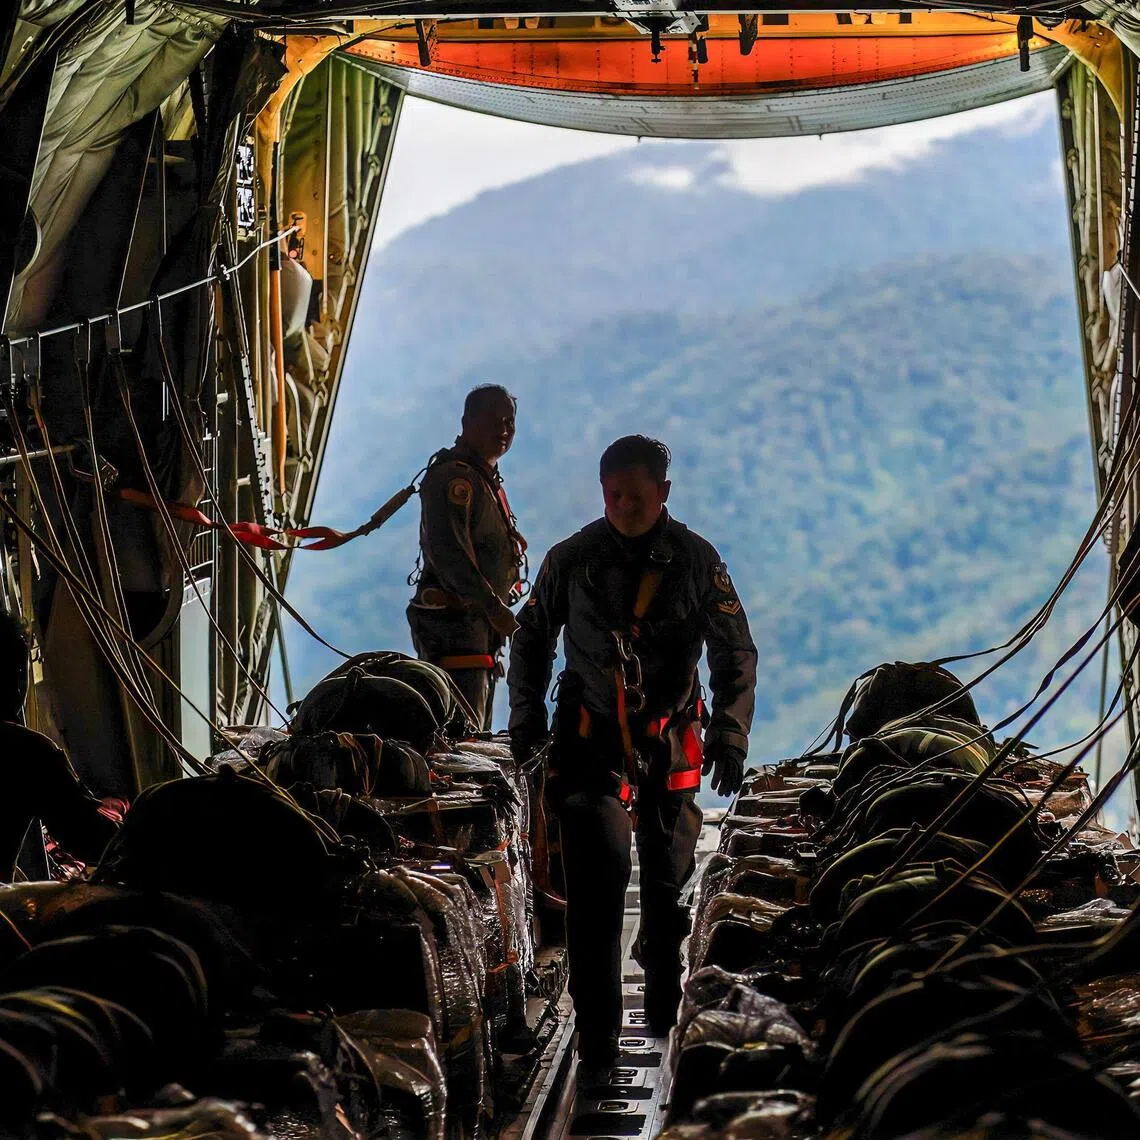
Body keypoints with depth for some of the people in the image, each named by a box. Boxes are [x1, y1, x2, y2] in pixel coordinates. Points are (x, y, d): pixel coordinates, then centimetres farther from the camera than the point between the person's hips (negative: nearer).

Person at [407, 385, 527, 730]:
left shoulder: (488, 481, 20)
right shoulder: (454, 477, -13)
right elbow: (446, 551, -26)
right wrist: (492, 605, -31)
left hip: (481, 623, 11)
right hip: (455, 621, -11)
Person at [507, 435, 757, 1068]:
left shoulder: (695, 560, 1)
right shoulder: (571, 559, 1)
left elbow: (735, 652, 6)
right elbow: (531, 638, 15)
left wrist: (730, 732, -4)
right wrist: (526, 718, 9)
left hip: (671, 745, 1)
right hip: (591, 742, -1)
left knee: (669, 883, 8)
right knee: (596, 884, -13)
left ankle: (665, 1009, 30)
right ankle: (597, 1032, -13)